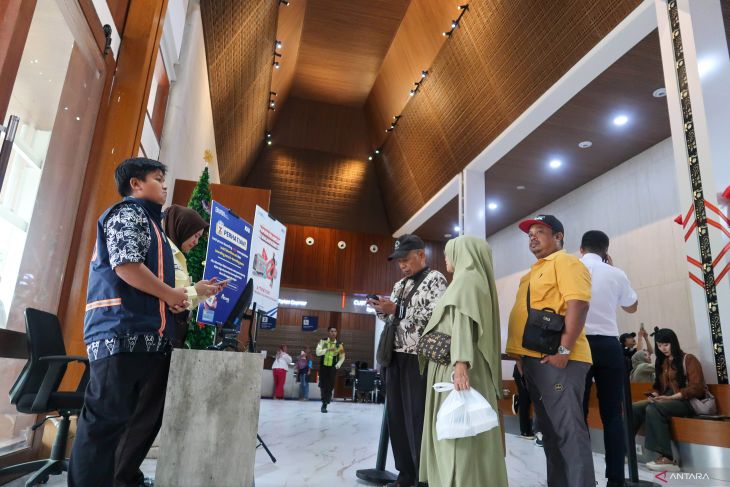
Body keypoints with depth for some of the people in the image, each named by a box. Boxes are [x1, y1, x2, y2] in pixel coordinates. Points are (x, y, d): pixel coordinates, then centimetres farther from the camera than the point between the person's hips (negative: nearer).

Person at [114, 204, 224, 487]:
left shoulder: (174, 254, 21)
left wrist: (205, 292, 15)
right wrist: (194, 290, -14)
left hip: (169, 337, 10)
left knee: (153, 408, 13)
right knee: (147, 408, -5)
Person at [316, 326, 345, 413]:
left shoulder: (339, 344, -2)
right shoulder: (323, 341, -5)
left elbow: (342, 357, 8)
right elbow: (318, 352, -19)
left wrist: (338, 365, -6)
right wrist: (328, 350, -31)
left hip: (333, 367, 1)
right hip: (323, 366, 0)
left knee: (330, 386, -1)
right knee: (323, 385, 4)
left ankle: (324, 404, 13)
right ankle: (325, 401, 21)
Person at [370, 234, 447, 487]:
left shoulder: (435, 279, -2)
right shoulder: (399, 285, 20)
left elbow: (436, 317, -15)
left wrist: (395, 309, -18)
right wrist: (382, 310, 1)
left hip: (418, 358, -7)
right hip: (395, 356, 7)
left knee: (418, 419, -3)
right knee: (396, 417, 9)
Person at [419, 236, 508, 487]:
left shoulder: (466, 278, -5)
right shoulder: (472, 279, 22)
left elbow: (463, 321, -19)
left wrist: (461, 364, -28)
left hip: (455, 366, -10)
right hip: (452, 365, 10)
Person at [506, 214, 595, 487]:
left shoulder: (564, 261, -5)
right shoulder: (534, 271, 22)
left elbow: (578, 303, -18)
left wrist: (564, 349, -24)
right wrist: (522, 354, 19)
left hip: (555, 359, -10)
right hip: (532, 359, 10)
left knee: (569, 429, -7)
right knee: (549, 428, 16)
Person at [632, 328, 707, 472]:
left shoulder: (688, 359, 0)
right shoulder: (661, 362, 21)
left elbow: (696, 388, -10)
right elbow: (658, 385, 23)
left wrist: (670, 397, -19)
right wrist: (654, 395, -2)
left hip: (686, 402, -6)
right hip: (665, 401, 7)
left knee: (653, 409, -35)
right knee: (634, 408, -20)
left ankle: (667, 458, -34)